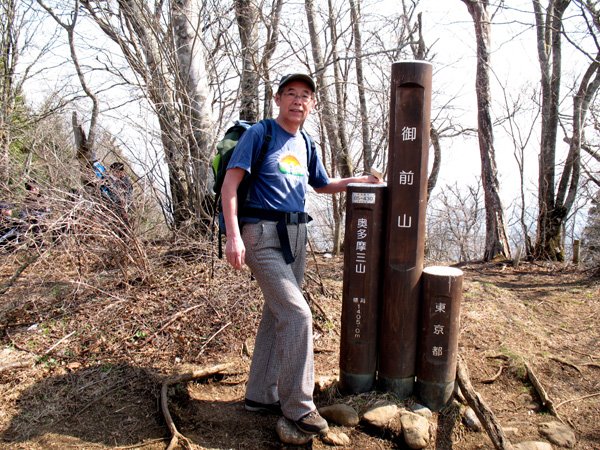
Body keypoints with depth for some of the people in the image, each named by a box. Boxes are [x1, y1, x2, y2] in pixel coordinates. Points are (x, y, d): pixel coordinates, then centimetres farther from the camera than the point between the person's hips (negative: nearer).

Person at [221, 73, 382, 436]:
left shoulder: (305, 145, 16)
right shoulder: (259, 134, -4)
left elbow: (323, 185, 32)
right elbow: (231, 183, -12)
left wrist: (360, 180, 21)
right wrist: (233, 236, -22)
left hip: (295, 236, 7)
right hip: (262, 235, -7)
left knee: (278, 315, 11)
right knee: (297, 314, -12)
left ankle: (261, 395, 25)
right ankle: (297, 403, 3)